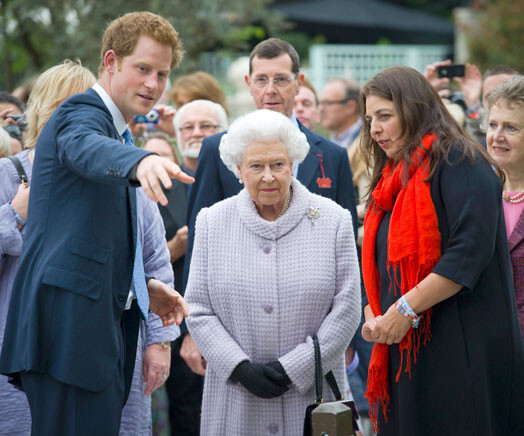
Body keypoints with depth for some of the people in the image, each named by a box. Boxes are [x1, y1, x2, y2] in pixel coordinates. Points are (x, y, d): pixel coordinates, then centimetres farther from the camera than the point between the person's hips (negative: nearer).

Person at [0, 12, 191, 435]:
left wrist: (141, 285, 15)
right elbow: (87, 149, -34)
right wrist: (141, 161, -55)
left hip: (101, 325, 10)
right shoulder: (81, 114, -6)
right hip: (69, 327, -10)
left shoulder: (114, 129, 24)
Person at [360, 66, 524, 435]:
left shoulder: (457, 162, -7)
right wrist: (373, 315, 2)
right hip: (407, 351, 8)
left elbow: (470, 252, -18)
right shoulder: (393, 178, 20)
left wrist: (405, 309, -18)